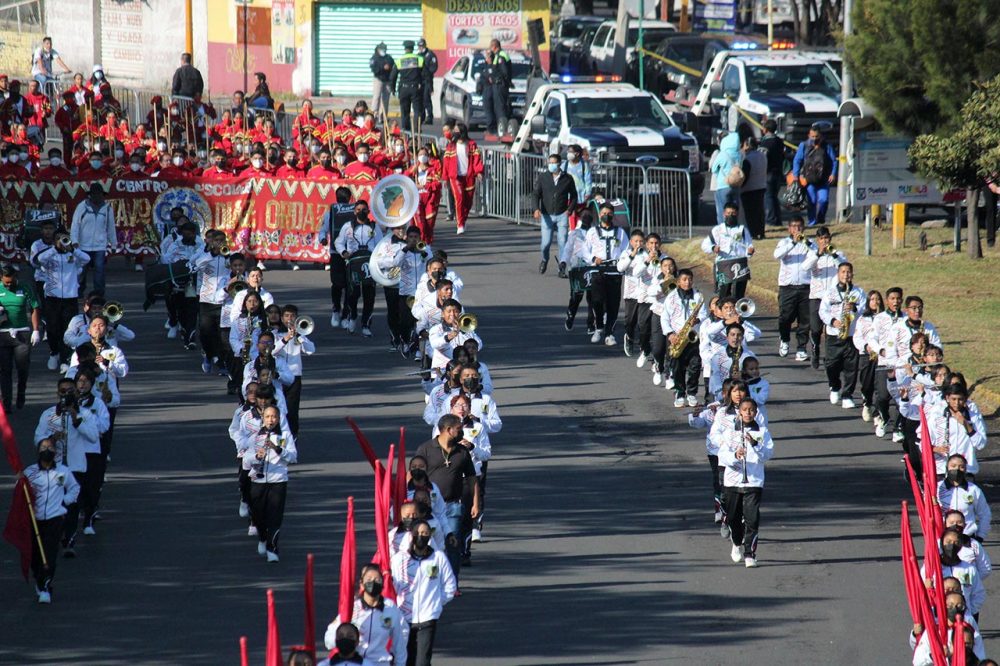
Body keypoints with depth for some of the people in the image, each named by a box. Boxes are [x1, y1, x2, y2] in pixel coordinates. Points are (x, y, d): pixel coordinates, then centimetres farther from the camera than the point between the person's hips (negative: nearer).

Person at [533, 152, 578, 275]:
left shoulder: (567, 179, 4)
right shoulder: (542, 178, 5)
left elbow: (574, 196, 11)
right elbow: (536, 194, 1)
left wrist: (569, 210, -5)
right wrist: (537, 209, -16)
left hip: (562, 215, -1)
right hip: (547, 215, 1)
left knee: (562, 242, -7)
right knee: (546, 243, -3)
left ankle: (562, 269, 1)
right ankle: (544, 260, 29)